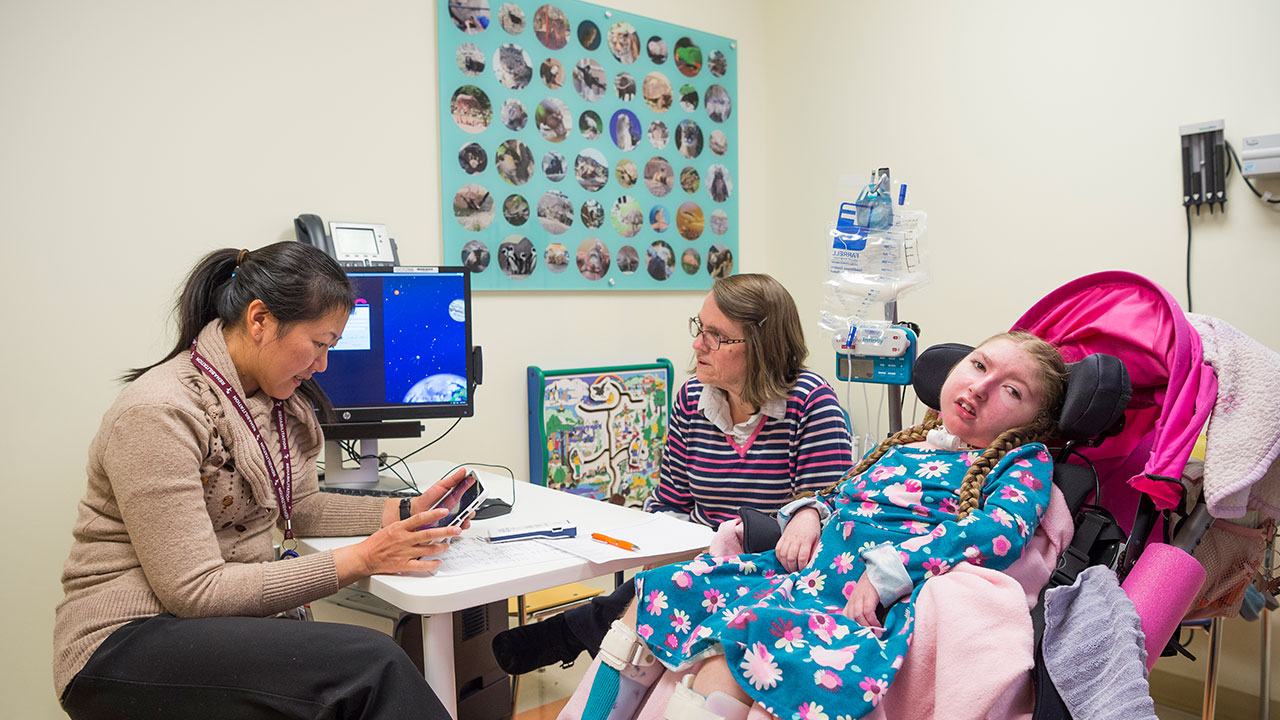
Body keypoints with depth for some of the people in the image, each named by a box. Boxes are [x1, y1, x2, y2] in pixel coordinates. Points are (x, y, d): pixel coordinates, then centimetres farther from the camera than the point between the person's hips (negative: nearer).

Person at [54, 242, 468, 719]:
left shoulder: (280, 401, 7)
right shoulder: (158, 412, -19)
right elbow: (196, 591, -21)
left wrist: (407, 511, 4)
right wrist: (359, 561, -24)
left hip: (233, 617, 7)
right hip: (130, 641, -7)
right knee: (370, 664, -29)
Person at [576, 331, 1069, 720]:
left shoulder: (1023, 461, 5)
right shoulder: (903, 445, 23)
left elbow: (1003, 529, -15)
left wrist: (887, 571, -22)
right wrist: (807, 511, 7)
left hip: (862, 609, -7)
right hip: (799, 572, 7)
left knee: (742, 630, -33)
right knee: (663, 588, -2)